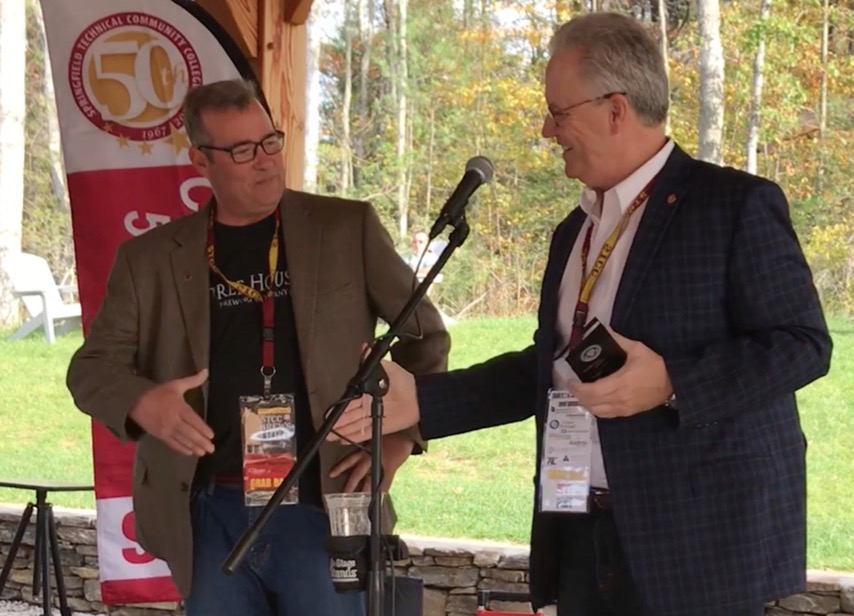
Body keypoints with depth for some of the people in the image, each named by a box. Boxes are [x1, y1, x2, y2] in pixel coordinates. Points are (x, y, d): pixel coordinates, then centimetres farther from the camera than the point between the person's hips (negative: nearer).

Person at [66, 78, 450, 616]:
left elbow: (424, 334, 10)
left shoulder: (349, 229, 4)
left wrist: (400, 435, -3)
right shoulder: (150, 258, 7)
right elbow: (92, 367, 8)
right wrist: (141, 402, -15)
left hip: (320, 508, -2)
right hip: (210, 516, 2)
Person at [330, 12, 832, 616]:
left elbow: (803, 343, -12)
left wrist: (671, 383, -22)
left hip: (703, 539, -7)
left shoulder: (737, 205, -7)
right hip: (584, 537, 7)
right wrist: (422, 399, 14)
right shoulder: (576, 230, 18)